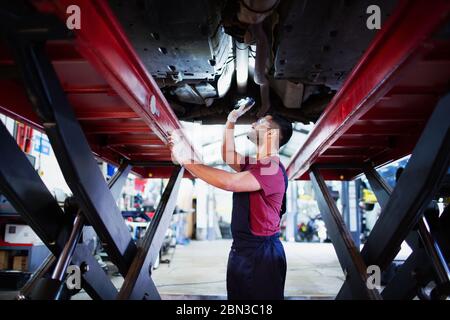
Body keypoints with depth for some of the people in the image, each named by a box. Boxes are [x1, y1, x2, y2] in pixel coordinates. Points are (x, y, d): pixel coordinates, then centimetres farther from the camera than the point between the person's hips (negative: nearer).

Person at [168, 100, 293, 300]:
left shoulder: (272, 170, -20)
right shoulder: (254, 164, 11)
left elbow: (228, 182, -30)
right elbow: (229, 156, 22)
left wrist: (185, 160, -25)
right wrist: (231, 120, 15)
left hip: (262, 252, -9)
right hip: (240, 249, 9)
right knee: (237, 296, 18)